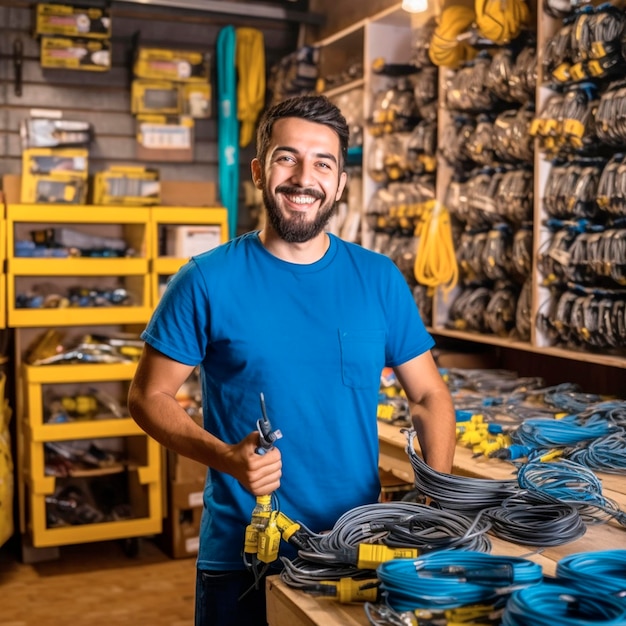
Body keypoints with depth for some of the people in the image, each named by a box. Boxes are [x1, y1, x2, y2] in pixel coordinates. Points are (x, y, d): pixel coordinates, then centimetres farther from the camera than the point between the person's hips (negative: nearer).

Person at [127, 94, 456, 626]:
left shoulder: (380, 280, 0)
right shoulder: (208, 281, -8)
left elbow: (430, 396, 5)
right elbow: (149, 396, -4)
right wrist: (226, 457, -19)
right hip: (241, 560, -2)